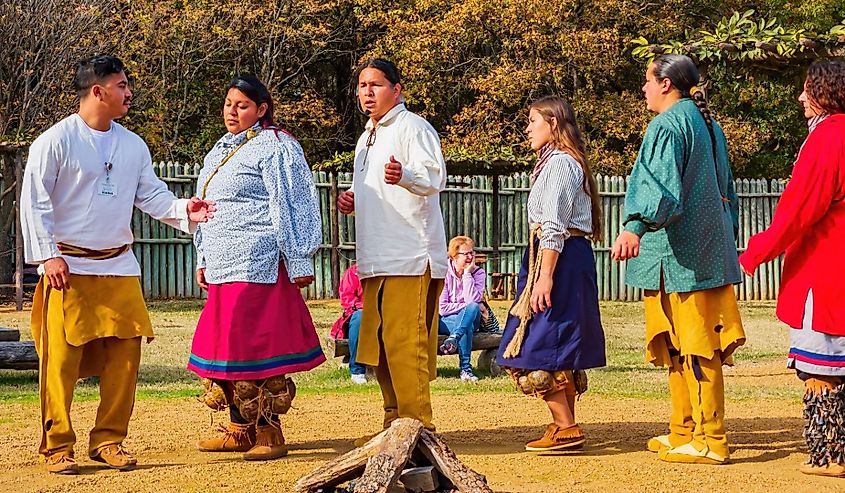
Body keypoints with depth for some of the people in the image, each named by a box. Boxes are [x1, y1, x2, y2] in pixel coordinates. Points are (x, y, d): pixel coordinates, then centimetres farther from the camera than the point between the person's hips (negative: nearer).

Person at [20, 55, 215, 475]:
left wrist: (181, 209, -11)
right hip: (68, 266, -5)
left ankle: (109, 440, 14)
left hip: (119, 267, 5)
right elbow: (34, 201, -7)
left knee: (124, 354, 2)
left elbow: (150, 194, 9)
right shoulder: (55, 140, -6)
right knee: (62, 358, -5)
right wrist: (48, 255, -13)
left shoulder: (132, 145, 11)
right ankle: (57, 446, 5)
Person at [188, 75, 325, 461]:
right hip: (222, 266, 9)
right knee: (225, 346, 8)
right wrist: (203, 260, 22)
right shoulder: (219, 152, 21)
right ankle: (240, 430, 17)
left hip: (257, 265, -8)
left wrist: (299, 261, -14)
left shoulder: (273, 147, -5)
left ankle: (269, 433, -5)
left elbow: (290, 205, -10)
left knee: (253, 345, -10)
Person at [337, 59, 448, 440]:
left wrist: (404, 176, -42)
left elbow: (434, 178, -22)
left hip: (410, 257, -10)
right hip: (376, 260, 10)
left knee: (406, 344, -13)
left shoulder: (413, 128, -7)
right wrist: (353, 201, 12)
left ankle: (418, 426, -10)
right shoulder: (367, 137, 22)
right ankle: (395, 424, 19)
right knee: (378, 348, 11)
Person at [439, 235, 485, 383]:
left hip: (467, 319, 2)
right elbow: (441, 308, -12)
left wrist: (467, 274, -17)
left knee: (473, 307, -36)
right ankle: (465, 367, -45)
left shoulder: (478, 273, 0)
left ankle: (453, 338, -53)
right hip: (445, 322, -2)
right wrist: (468, 307, -15)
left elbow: (473, 300, -18)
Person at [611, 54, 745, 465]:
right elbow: (726, 190, 24)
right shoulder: (707, 124, 18)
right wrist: (726, 240, 32)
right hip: (710, 253, 10)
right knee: (680, 347, 15)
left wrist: (636, 226, -41)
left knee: (693, 347, -8)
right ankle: (684, 432, 19)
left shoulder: (668, 125, -11)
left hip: (678, 257, -10)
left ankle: (710, 441, -8)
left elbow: (662, 184, -28)